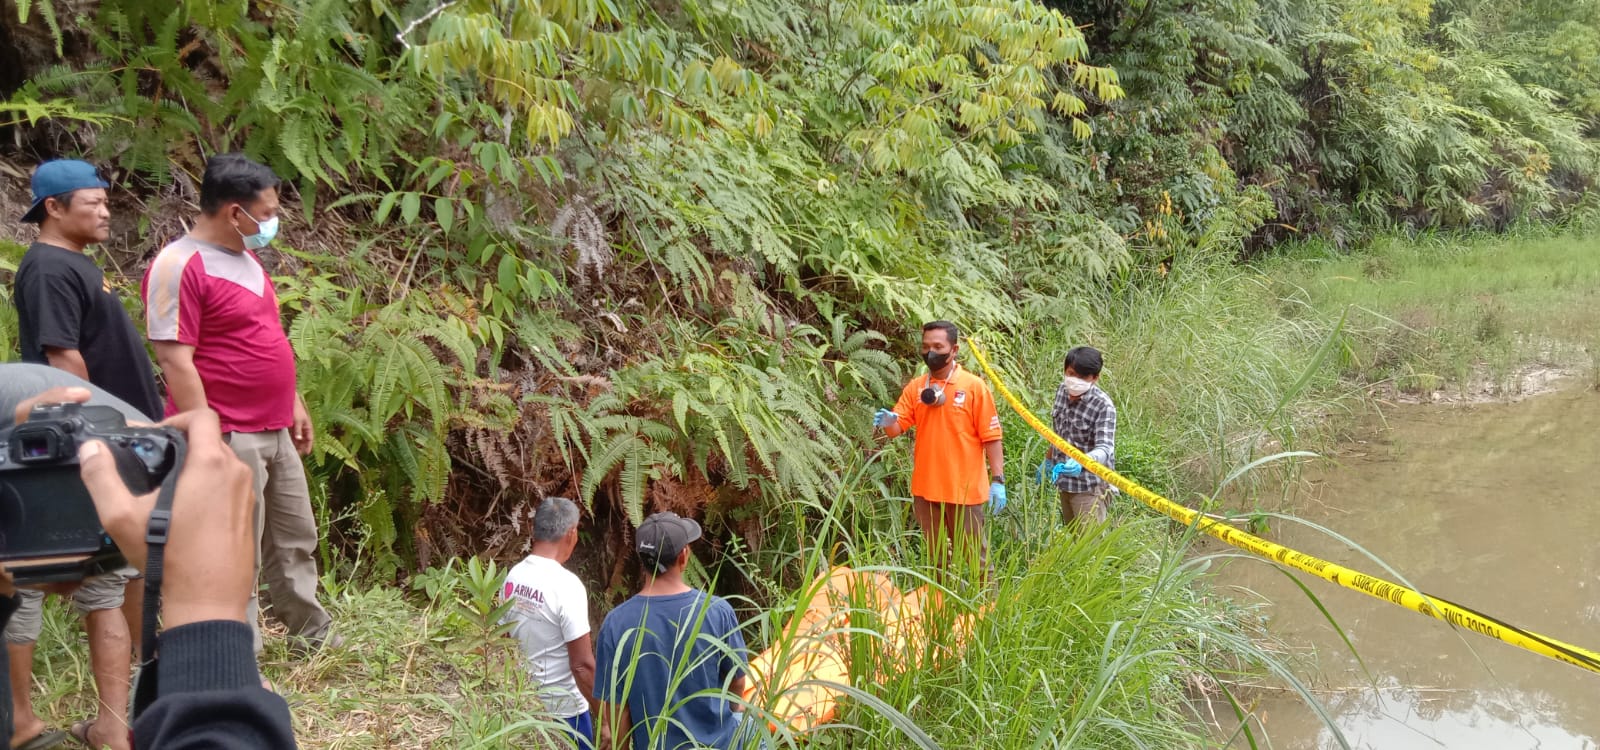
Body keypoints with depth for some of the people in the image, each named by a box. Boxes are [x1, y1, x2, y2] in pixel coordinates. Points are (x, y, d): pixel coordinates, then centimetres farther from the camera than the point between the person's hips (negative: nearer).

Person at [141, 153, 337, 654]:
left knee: (296, 540, 18)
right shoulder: (179, 266, -16)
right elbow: (175, 361, -21)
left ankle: (315, 636, 32)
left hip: (274, 432, 9)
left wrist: (294, 404, 21)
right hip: (228, 438, -9)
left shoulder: (245, 257, 13)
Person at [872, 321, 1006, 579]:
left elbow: (991, 437, -7)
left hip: (964, 488, -4)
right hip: (925, 487, 4)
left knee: (974, 556, 5)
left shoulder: (974, 387, -7)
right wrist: (887, 422, -23)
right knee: (936, 557, 17)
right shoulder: (915, 387, 5)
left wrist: (998, 480, -12)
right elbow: (897, 427, 0)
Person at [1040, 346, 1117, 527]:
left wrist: (1080, 463, -50)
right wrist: (1048, 461, 24)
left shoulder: (1103, 406, -21)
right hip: (1065, 481, 7)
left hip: (1089, 486, -7)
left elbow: (1105, 448, -31)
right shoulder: (1062, 391, 0)